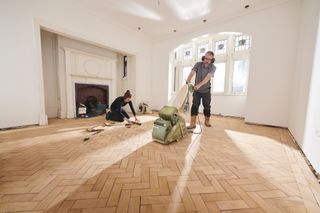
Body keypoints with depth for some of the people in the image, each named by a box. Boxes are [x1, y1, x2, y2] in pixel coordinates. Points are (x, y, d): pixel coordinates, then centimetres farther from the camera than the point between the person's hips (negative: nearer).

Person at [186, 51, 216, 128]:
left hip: (206, 91, 0)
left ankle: (207, 121, 30)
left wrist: (199, 85, -44)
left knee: (207, 106, 9)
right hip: (196, 90, 0)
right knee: (194, 106, -7)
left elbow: (207, 78, -29)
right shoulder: (198, 64, -8)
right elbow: (191, 73, -23)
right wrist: (187, 82, -41)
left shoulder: (213, 67, -12)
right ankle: (192, 123, -4)